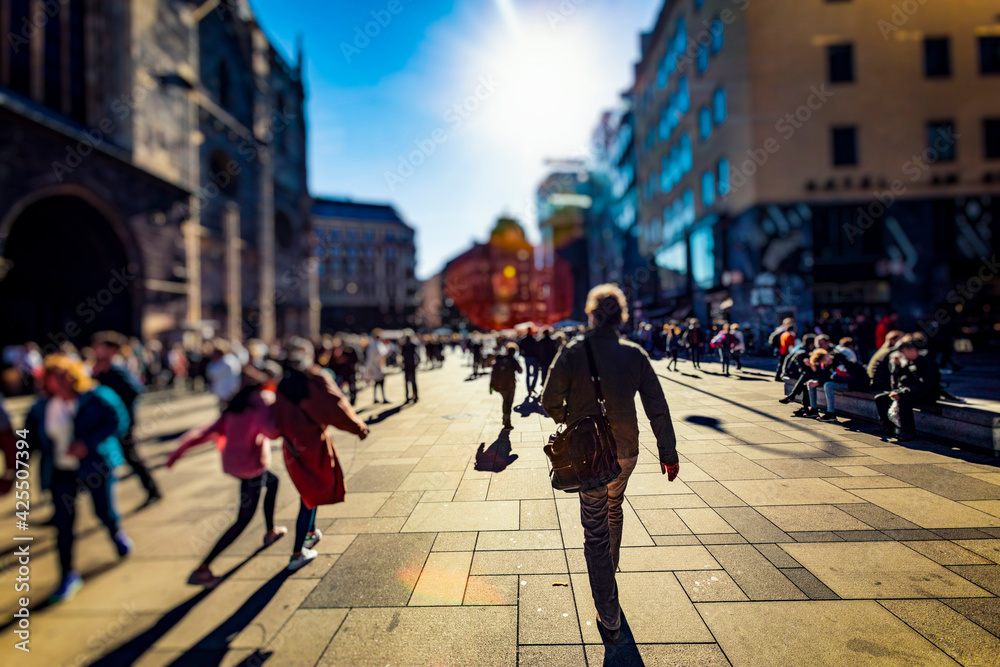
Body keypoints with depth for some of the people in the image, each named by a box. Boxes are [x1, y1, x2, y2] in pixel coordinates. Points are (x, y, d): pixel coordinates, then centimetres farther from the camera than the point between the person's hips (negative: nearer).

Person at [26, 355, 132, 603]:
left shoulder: (96, 397, -13)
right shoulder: (43, 406, 0)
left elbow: (119, 421, -19)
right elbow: (31, 430, 19)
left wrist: (88, 443, -27)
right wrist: (46, 447, 4)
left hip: (96, 466, -3)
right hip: (61, 472, 3)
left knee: (105, 513, 6)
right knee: (62, 522, 1)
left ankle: (117, 534, 43)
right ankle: (68, 575, 17)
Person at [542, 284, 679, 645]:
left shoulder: (572, 352, -15)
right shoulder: (635, 354, -7)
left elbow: (551, 401, -9)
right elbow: (657, 406, -4)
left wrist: (567, 419, 13)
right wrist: (668, 452, 5)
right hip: (625, 450, 4)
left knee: (595, 529, 8)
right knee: (614, 509, 29)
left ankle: (609, 619, 13)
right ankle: (610, 567, 54)